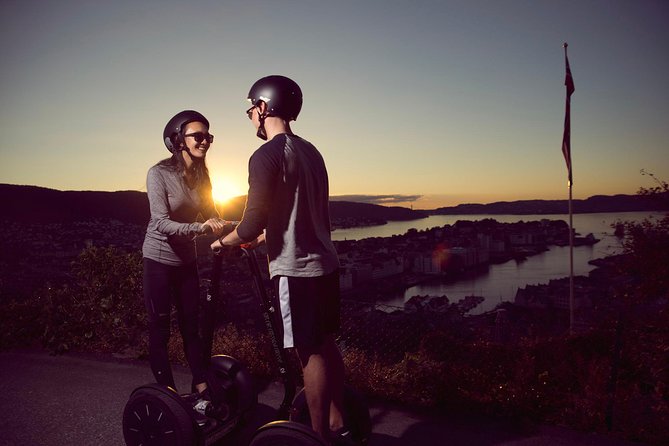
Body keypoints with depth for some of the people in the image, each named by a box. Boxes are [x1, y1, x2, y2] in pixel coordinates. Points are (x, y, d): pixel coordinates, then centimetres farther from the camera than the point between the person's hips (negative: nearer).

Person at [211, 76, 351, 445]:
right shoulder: (310, 151, 12)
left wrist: (224, 242, 3)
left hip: (296, 269, -8)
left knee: (311, 353, 2)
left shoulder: (267, 155, -14)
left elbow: (253, 222, -17)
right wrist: (266, 237, 25)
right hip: (325, 262, 9)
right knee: (326, 345, 17)